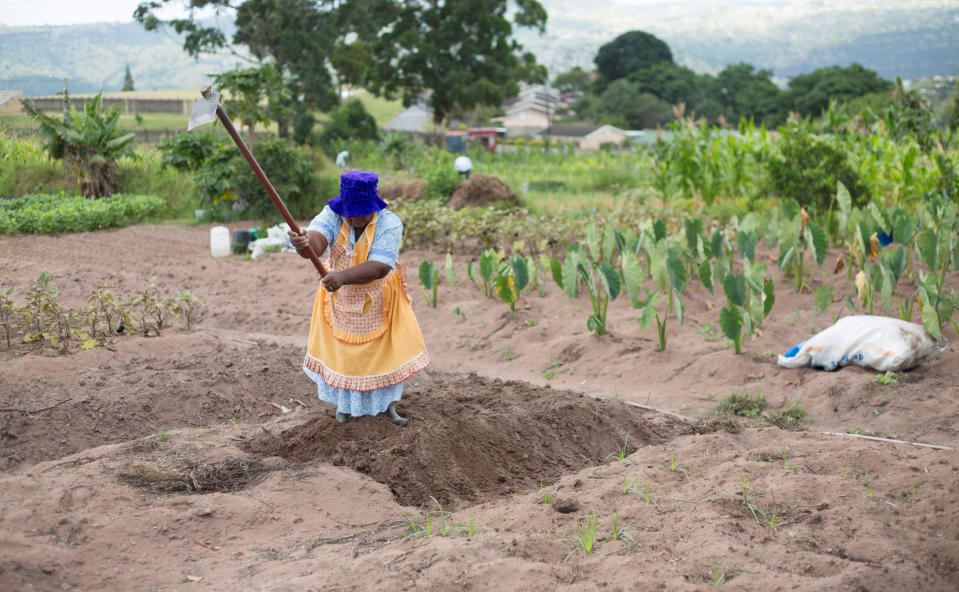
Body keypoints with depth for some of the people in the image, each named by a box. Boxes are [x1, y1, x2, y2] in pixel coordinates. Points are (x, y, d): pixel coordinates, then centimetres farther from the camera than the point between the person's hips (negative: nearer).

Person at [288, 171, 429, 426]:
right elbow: (316, 243, -40)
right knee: (340, 350, 14)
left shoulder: (389, 224, -27)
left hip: (378, 298, -1)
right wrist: (303, 243, -66)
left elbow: (380, 268, -38)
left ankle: (388, 402, 32)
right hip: (340, 298, 1)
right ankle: (344, 401, 37)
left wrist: (343, 276, -54)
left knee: (386, 348, 10)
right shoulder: (332, 215, -21)